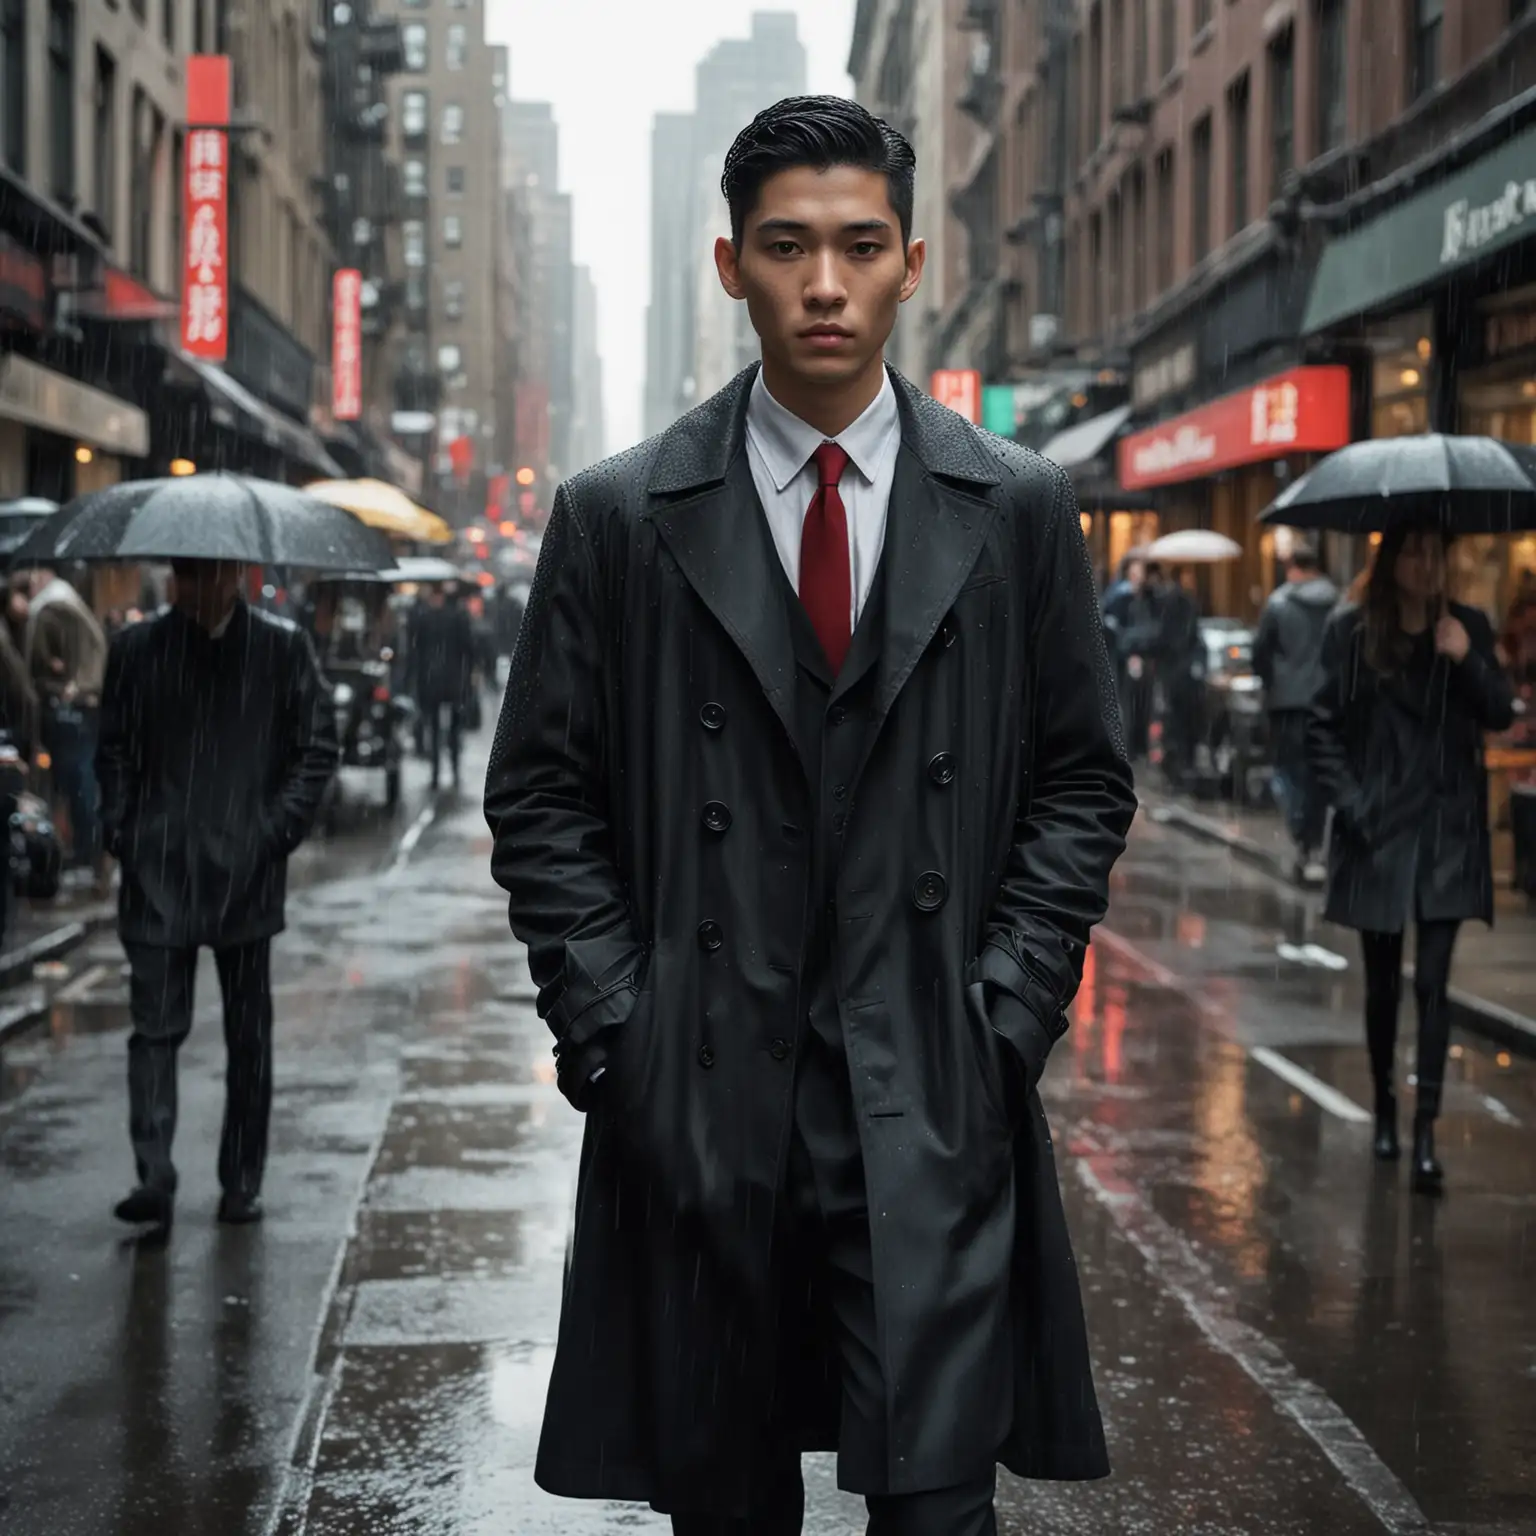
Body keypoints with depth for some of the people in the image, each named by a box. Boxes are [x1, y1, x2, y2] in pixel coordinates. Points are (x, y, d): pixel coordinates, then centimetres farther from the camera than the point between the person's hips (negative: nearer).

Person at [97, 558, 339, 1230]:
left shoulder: (283, 647, 3)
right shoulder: (137, 649, 7)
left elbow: (318, 747, 4)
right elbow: (114, 751, 12)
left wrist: (279, 829, -6)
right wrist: (121, 830, -1)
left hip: (247, 871, 0)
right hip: (158, 870, 0)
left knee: (249, 1035, 7)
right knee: (155, 1027, -7)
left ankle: (242, 1182, 17)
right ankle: (154, 1177, -9)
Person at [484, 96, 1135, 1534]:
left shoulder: (1019, 511, 5)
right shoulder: (616, 518, 3)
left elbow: (1083, 784, 9)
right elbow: (540, 801, 5)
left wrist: (1004, 1010, -1)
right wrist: (615, 1032, -4)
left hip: (934, 1100, 0)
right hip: (697, 1097, 1)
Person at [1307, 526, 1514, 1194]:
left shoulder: (1467, 628, 5)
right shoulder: (1351, 632, -1)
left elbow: (1500, 714, 1)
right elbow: (1322, 729, 1)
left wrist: (1467, 660, -15)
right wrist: (1350, 802, -8)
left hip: (1446, 830, 0)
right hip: (1378, 830, 0)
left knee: (1432, 981, -7)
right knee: (1383, 980, 9)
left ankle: (1425, 1132, -8)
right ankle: (1384, 1107, 28)